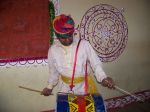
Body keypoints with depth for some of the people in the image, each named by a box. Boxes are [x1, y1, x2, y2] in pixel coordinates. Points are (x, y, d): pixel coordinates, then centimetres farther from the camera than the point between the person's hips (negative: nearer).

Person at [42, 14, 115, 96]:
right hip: (65, 89, 2)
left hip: (82, 88, -1)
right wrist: (50, 86, 4)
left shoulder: (84, 44, -13)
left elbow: (96, 64, -9)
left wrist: (103, 78, -22)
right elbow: (53, 71, 9)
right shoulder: (53, 50, -4)